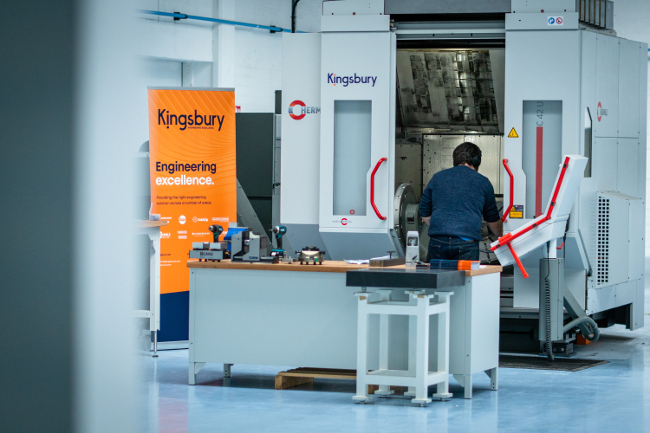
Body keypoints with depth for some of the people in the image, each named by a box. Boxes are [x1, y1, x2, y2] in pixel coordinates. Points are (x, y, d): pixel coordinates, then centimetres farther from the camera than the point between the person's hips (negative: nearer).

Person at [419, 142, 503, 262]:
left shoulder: (437, 177, 16)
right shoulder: (482, 182, 12)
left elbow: (424, 213, 22)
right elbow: (493, 220, 24)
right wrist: (502, 236, 44)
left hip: (437, 242, 2)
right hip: (466, 243, -1)